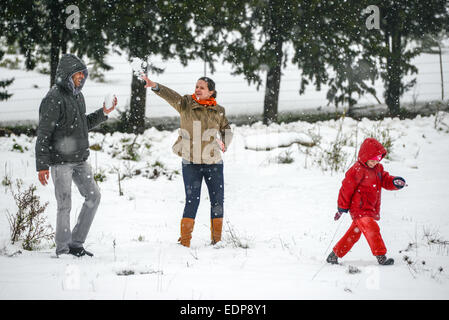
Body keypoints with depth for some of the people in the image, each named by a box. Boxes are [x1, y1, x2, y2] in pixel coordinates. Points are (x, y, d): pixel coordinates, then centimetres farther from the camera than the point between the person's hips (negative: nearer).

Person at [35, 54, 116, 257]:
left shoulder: (77, 95, 11)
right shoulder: (54, 99, -15)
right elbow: (43, 135, -17)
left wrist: (103, 113, 12)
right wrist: (42, 166, -20)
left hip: (79, 159, 9)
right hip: (60, 160, -9)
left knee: (93, 197, 8)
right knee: (65, 205, -4)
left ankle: (76, 244, 15)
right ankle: (62, 249, 8)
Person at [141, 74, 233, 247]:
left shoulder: (218, 111, 4)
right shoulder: (186, 104, -3)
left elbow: (226, 129, 18)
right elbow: (171, 96, -20)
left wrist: (225, 143, -3)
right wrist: (155, 86, -39)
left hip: (213, 163, 3)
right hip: (191, 163, -3)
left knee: (217, 200, 5)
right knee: (192, 200, -8)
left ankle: (217, 239, 20)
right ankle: (184, 241, -4)